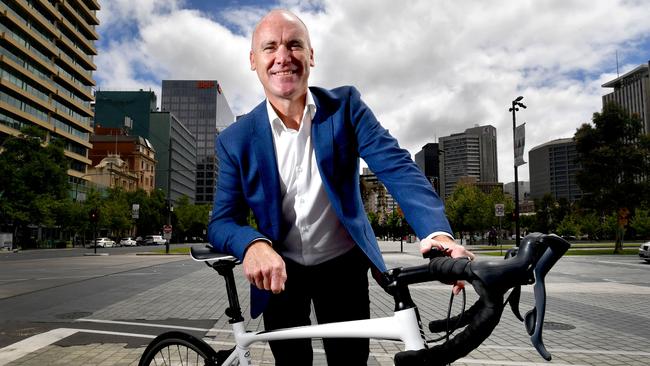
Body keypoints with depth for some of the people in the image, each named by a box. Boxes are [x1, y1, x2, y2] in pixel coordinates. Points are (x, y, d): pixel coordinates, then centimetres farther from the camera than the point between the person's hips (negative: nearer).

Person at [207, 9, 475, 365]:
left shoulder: (345, 105, -10)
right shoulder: (235, 140, -9)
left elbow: (396, 166, -21)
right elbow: (222, 221, -13)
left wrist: (437, 231, -39)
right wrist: (253, 244, -37)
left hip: (343, 265, 0)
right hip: (278, 271, 1)